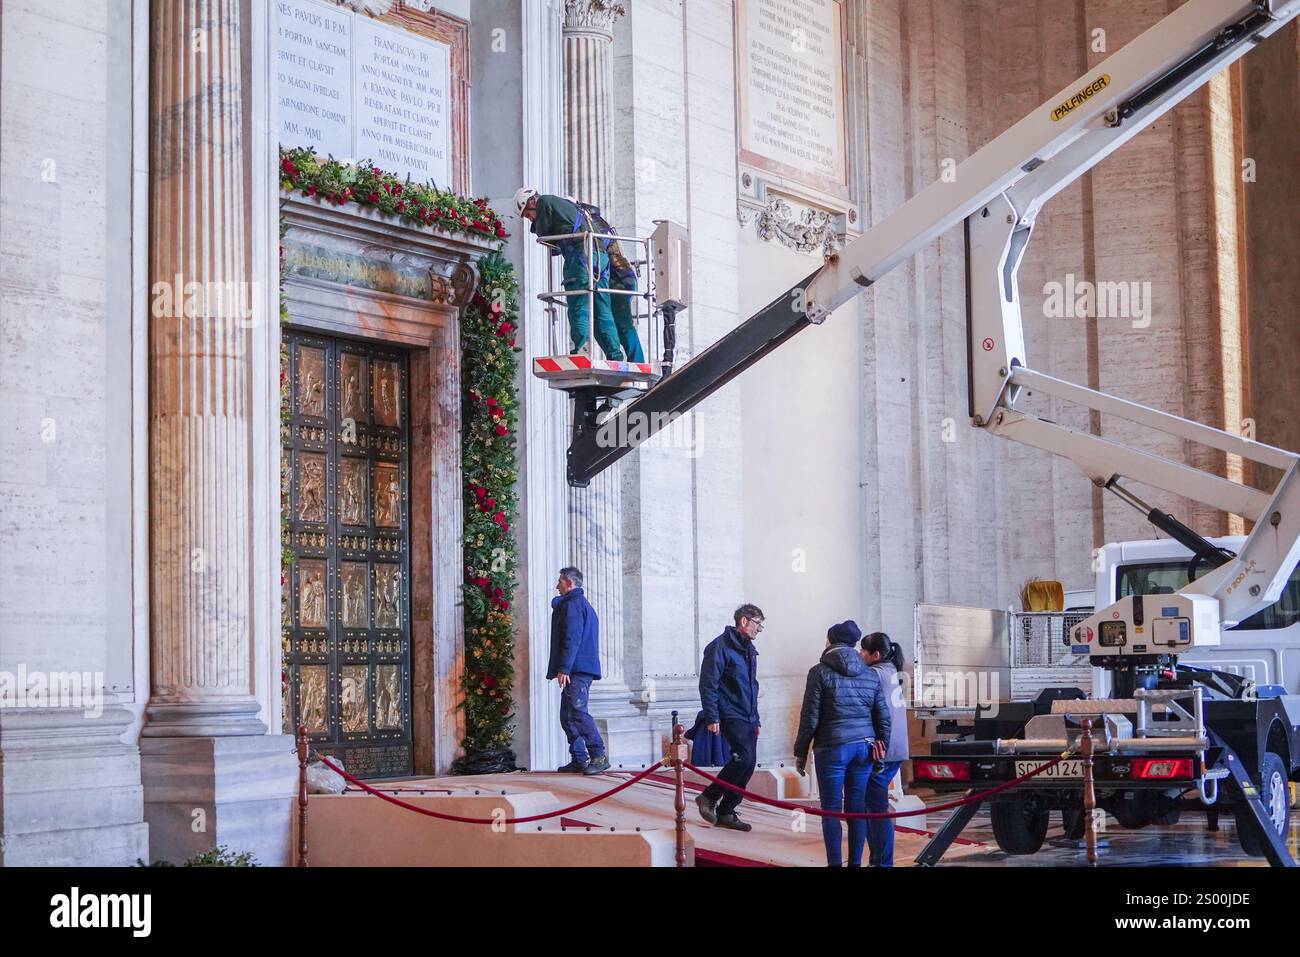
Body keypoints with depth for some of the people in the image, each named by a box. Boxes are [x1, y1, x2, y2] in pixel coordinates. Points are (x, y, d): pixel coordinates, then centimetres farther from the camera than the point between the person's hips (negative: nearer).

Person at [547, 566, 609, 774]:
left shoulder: (573, 604, -8)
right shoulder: (583, 604, 25)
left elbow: (572, 639, -17)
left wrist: (563, 668, -20)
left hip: (576, 670, -11)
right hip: (580, 670, 11)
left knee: (577, 712, -17)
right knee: (568, 716, 10)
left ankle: (599, 756, -20)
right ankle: (579, 761, 8)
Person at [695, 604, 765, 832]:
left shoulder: (749, 650, 19)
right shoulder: (721, 646, -8)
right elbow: (708, 684, -12)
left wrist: (756, 720, 23)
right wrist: (712, 718, -17)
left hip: (748, 718, 9)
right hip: (731, 716, -8)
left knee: (748, 764, 3)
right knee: (744, 758, -20)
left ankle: (725, 812, 11)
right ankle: (709, 797, -6)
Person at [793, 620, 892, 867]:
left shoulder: (820, 672, -4)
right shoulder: (871, 674, 10)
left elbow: (810, 717, -5)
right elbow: (883, 717, 10)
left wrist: (801, 752, 2)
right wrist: (881, 749, 18)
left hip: (832, 748, -4)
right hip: (864, 747, 4)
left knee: (831, 810, 0)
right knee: (857, 809, 8)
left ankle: (835, 864, -2)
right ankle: (855, 863, 10)